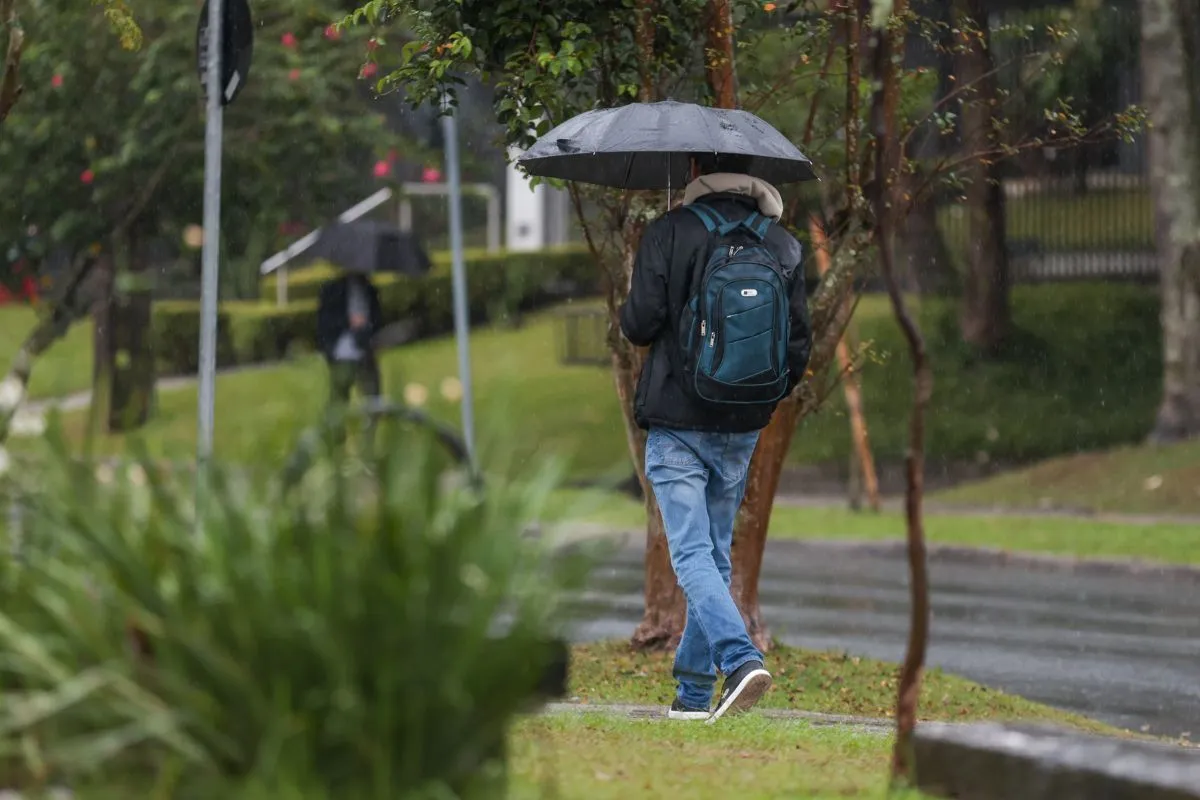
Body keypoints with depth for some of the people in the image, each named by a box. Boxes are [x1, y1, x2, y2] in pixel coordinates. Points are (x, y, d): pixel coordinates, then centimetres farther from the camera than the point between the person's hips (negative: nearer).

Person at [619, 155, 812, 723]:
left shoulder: (669, 234, -8)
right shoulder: (782, 246, 3)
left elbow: (640, 324, -11)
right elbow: (799, 342, 4)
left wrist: (630, 317, 13)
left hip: (677, 425, -4)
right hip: (742, 430, 4)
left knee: (692, 555, -7)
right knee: (716, 553, 14)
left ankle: (740, 659, -27)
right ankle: (694, 691, 17)